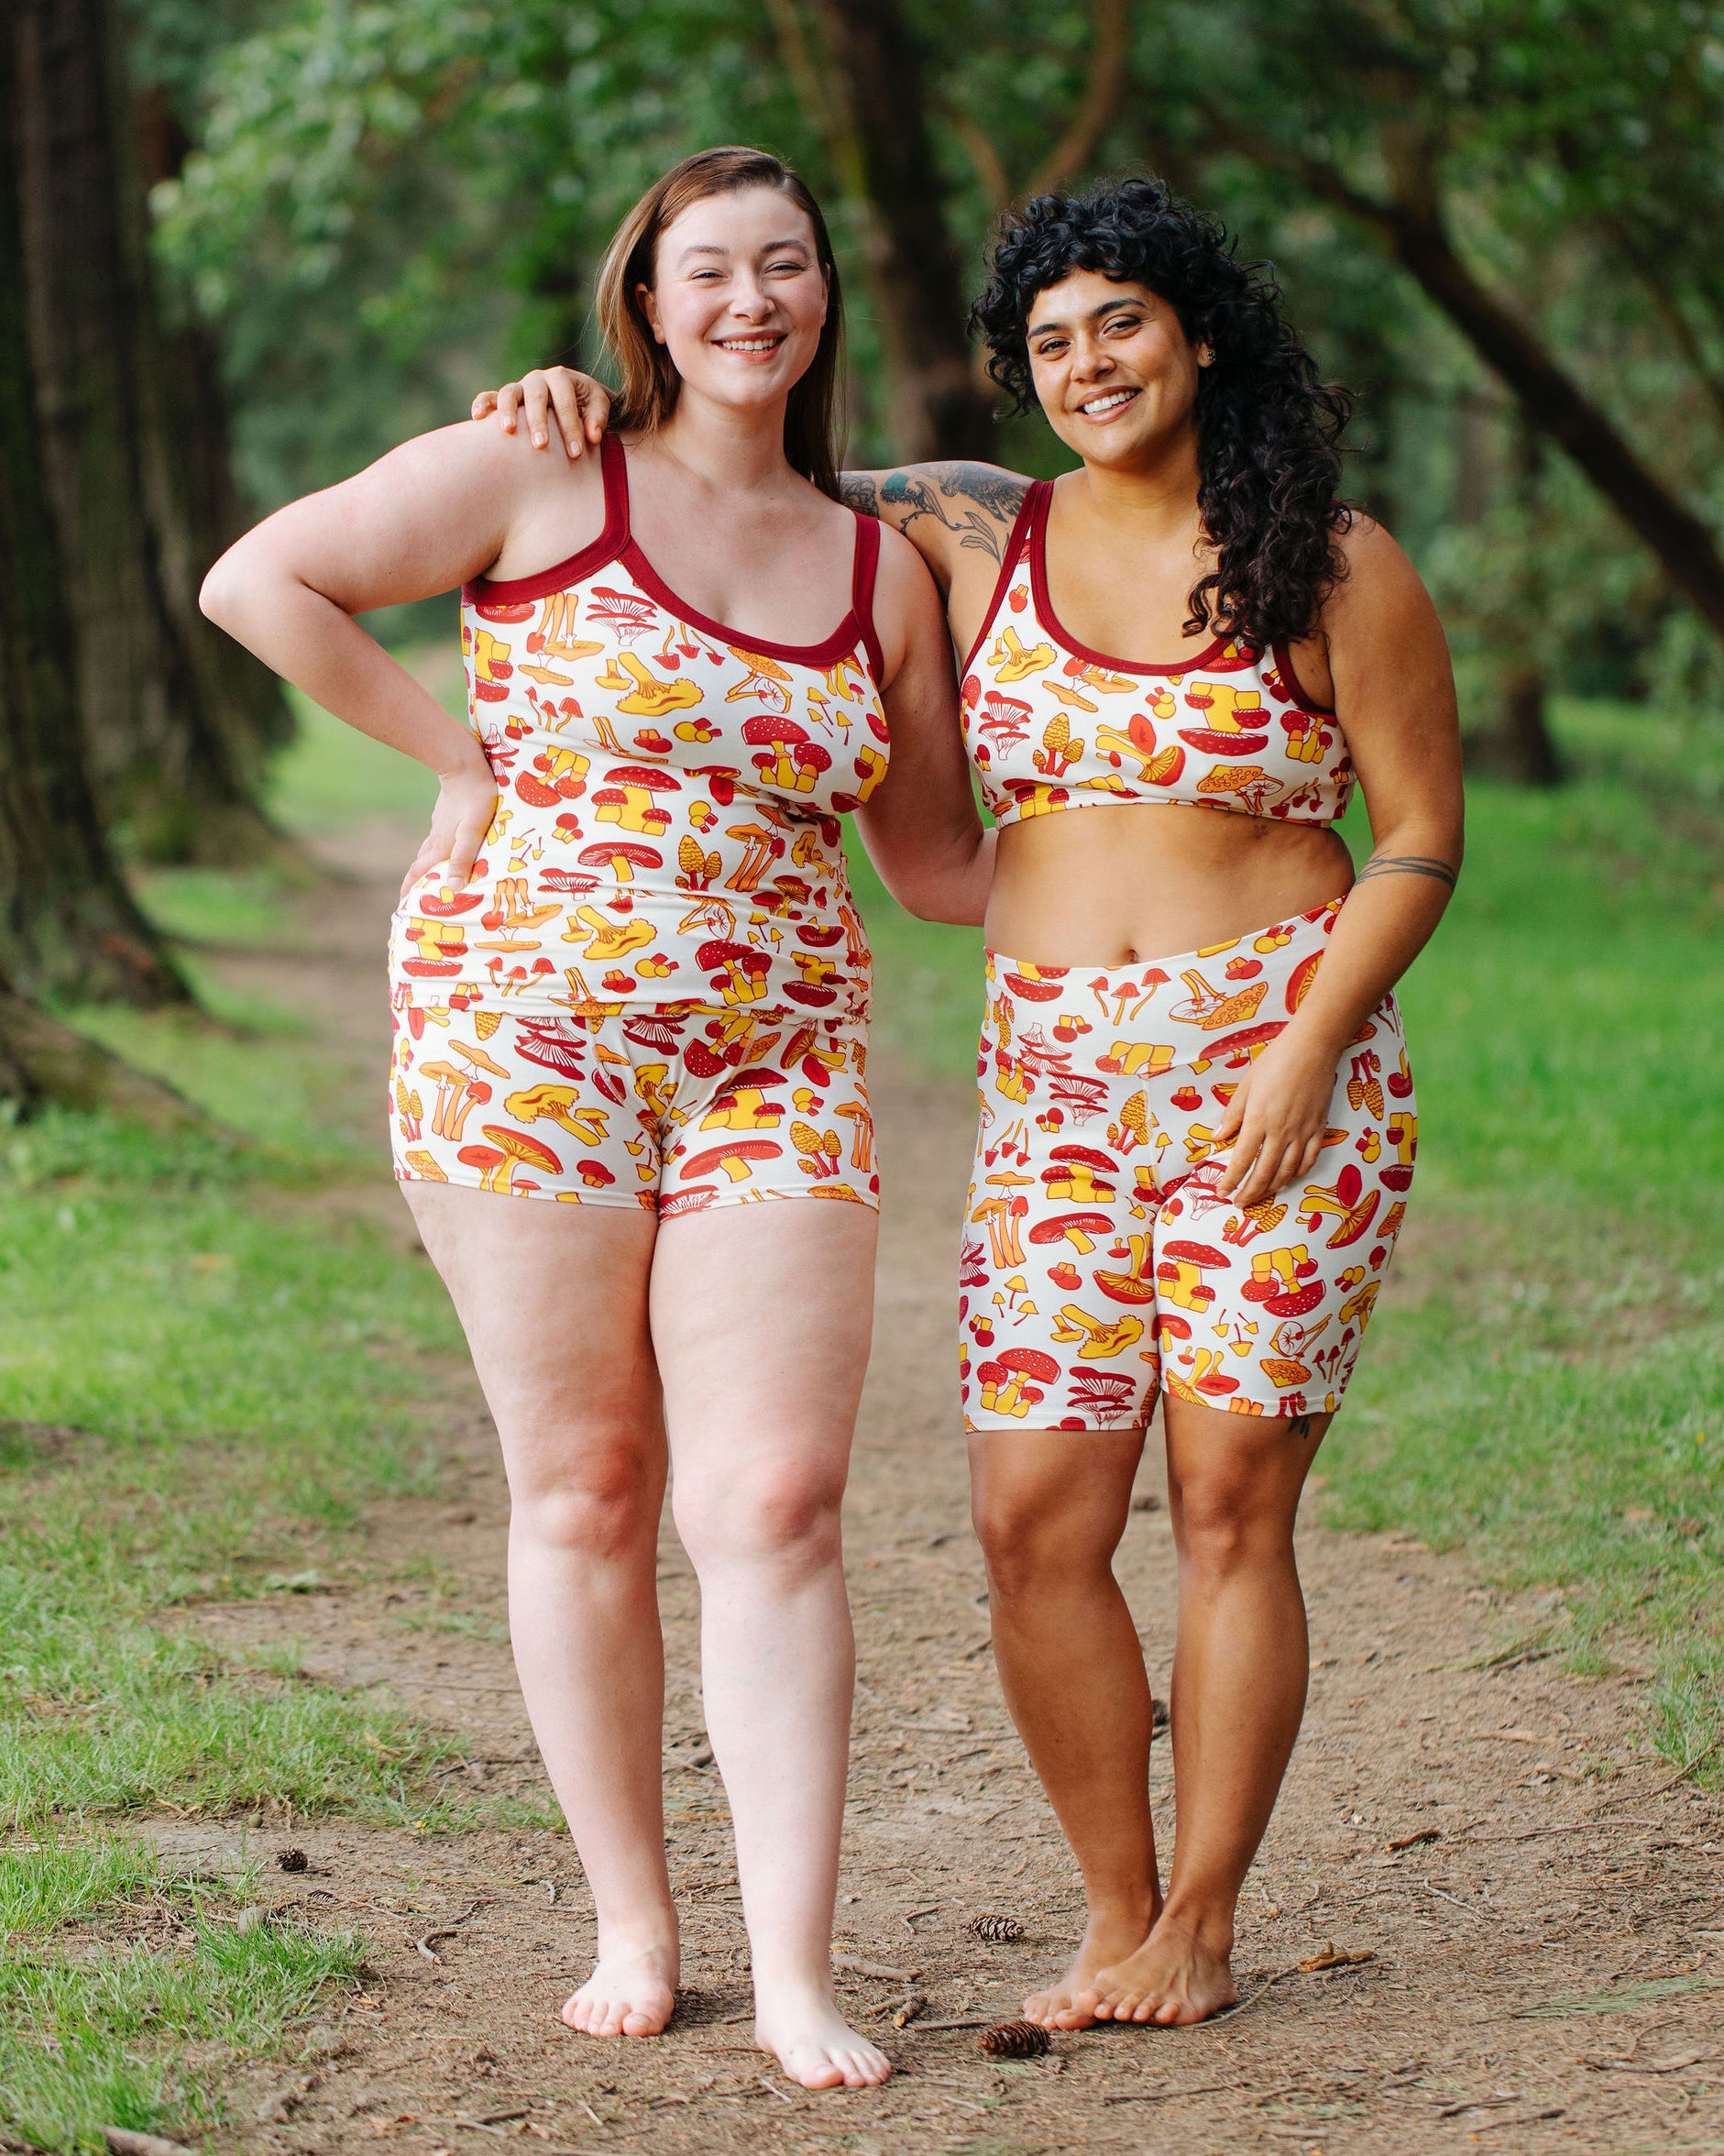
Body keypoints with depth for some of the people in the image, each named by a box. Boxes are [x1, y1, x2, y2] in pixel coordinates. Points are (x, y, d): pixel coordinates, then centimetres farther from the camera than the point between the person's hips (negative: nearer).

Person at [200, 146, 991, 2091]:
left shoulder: (881, 568, 11)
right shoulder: (534, 479, 0)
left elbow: (938, 861, 18)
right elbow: (257, 580, -2)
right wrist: (460, 754, -2)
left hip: (773, 1070, 3)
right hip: (522, 1037, -2)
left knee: (775, 1503, -6)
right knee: (583, 1489, 5)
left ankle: (794, 1973, -4)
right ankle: (631, 1927, 18)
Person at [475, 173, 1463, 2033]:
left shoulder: (1330, 568, -1)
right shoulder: (976, 537, 9)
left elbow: (1423, 837, 0)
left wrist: (1305, 1051, -11)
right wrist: (595, 407, 1)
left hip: (1281, 1069, -3)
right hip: (1060, 1089, 3)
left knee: (1229, 1508, -1)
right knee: (1033, 1519, -4)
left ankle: (1202, 1927, 13)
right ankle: (1116, 1915, 13)